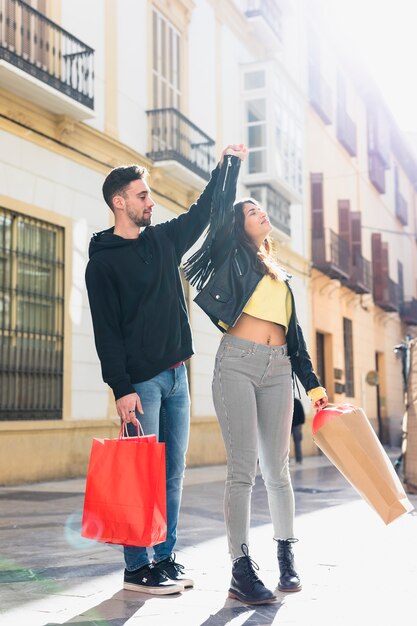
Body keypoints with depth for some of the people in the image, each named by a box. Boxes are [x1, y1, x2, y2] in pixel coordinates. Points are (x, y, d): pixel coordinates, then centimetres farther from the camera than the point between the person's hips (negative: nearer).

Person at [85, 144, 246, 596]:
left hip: (176, 375, 7)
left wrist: (223, 167, 25)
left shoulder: (164, 240, 14)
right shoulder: (103, 261, -4)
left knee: (173, 473, 8)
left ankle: (165, 558, 18)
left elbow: (203, 210, 29)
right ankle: (137, 568, 4)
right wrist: (121, 388, -16)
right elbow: (106, 331, -10)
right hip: (141, 380, -6)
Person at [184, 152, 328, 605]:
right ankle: (242, 571, -4)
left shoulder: (281, 274, 24)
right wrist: (231, 161, 13)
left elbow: (294, 333, 22)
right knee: (243, 468, -8)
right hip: (238, 363, -4)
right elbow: (221, 206, 1)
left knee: (276, 468, 6)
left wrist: (312, 383, 17)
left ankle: (286, 558, 18)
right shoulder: (233, 255, 12)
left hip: (279, 369, 5)